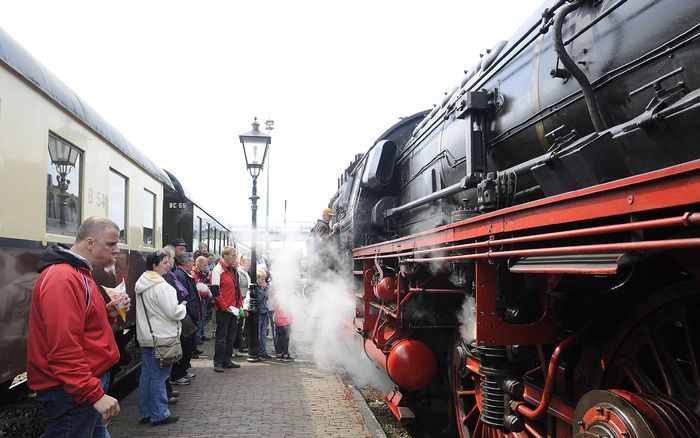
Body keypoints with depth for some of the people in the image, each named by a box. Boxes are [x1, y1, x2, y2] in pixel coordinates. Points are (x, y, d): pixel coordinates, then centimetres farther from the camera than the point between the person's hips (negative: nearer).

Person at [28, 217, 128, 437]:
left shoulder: (78, 274, 13)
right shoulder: (63, 279, -20)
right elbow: (64, 347, -27)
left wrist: (108, 313, 4)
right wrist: (95, 393, -28)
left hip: (89, 383, 10)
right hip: (72, 392, -10)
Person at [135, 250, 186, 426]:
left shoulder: (142, 283, 10)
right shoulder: (161, 286, -19)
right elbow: (173, 312, -21)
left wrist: (177, 308, 16)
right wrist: (183, 307, 0)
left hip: (146, 337, 9)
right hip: (161, 337, -9)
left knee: (146, 375, 13)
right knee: (159, 377, -1)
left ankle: (145, 413, 22)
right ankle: (159, 414, 7)